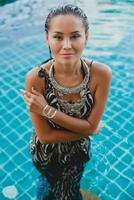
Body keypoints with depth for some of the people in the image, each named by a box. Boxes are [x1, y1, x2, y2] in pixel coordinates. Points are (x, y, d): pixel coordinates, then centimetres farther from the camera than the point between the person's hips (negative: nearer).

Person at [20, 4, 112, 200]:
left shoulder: (101, 73, -27)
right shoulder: (36, 78, -31)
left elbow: (91, 125, -21)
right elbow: (45, 136, -24)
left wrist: (47, 110, -30)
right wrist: (88, 130, -18)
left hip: (78, 151, 2)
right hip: (46, 152, -2)